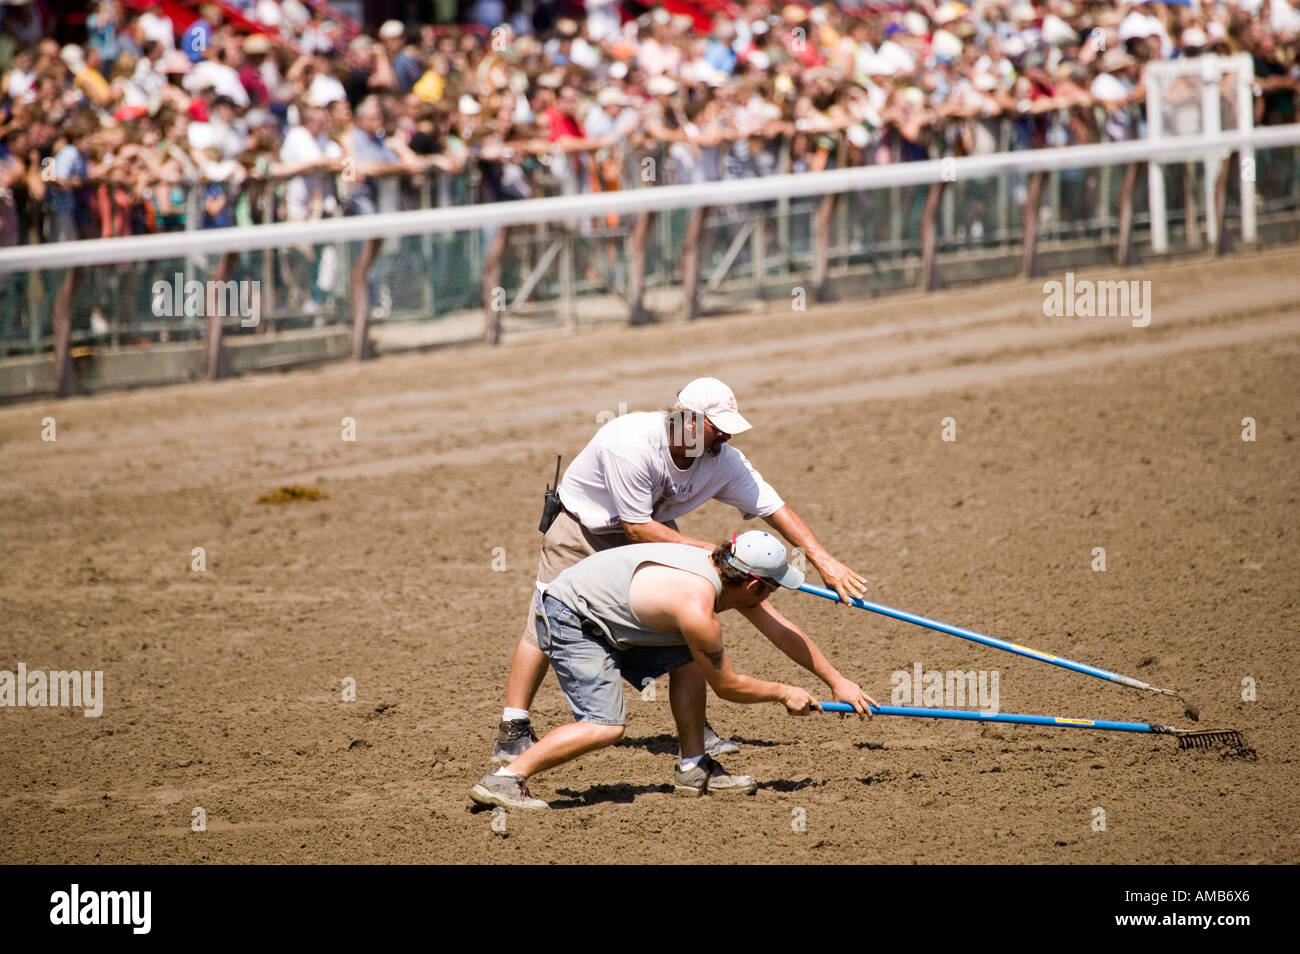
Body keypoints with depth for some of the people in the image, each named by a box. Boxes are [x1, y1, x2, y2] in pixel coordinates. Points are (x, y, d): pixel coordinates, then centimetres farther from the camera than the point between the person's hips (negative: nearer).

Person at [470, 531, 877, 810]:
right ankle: (504, 780, -19)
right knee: (605, 725, -21)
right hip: (568, 619, -10)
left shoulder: (725, 571, -1)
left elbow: (781, 630, 12)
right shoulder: (696, 607, -28)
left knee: (689, 656, 9)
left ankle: (693, 769, 13)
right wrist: (784, 694, 1)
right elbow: (726, 685, -14)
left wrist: (837, 680, 16)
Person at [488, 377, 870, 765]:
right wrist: (704, 549, -32)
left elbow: (776, 509, -16)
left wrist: (825, 562, -23)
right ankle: (513, 731, -2)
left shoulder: (722, 460, -21)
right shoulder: (632, 443, -37)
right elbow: (637, 529, -32)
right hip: (582, 526, -5)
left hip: (651, 526, 5)